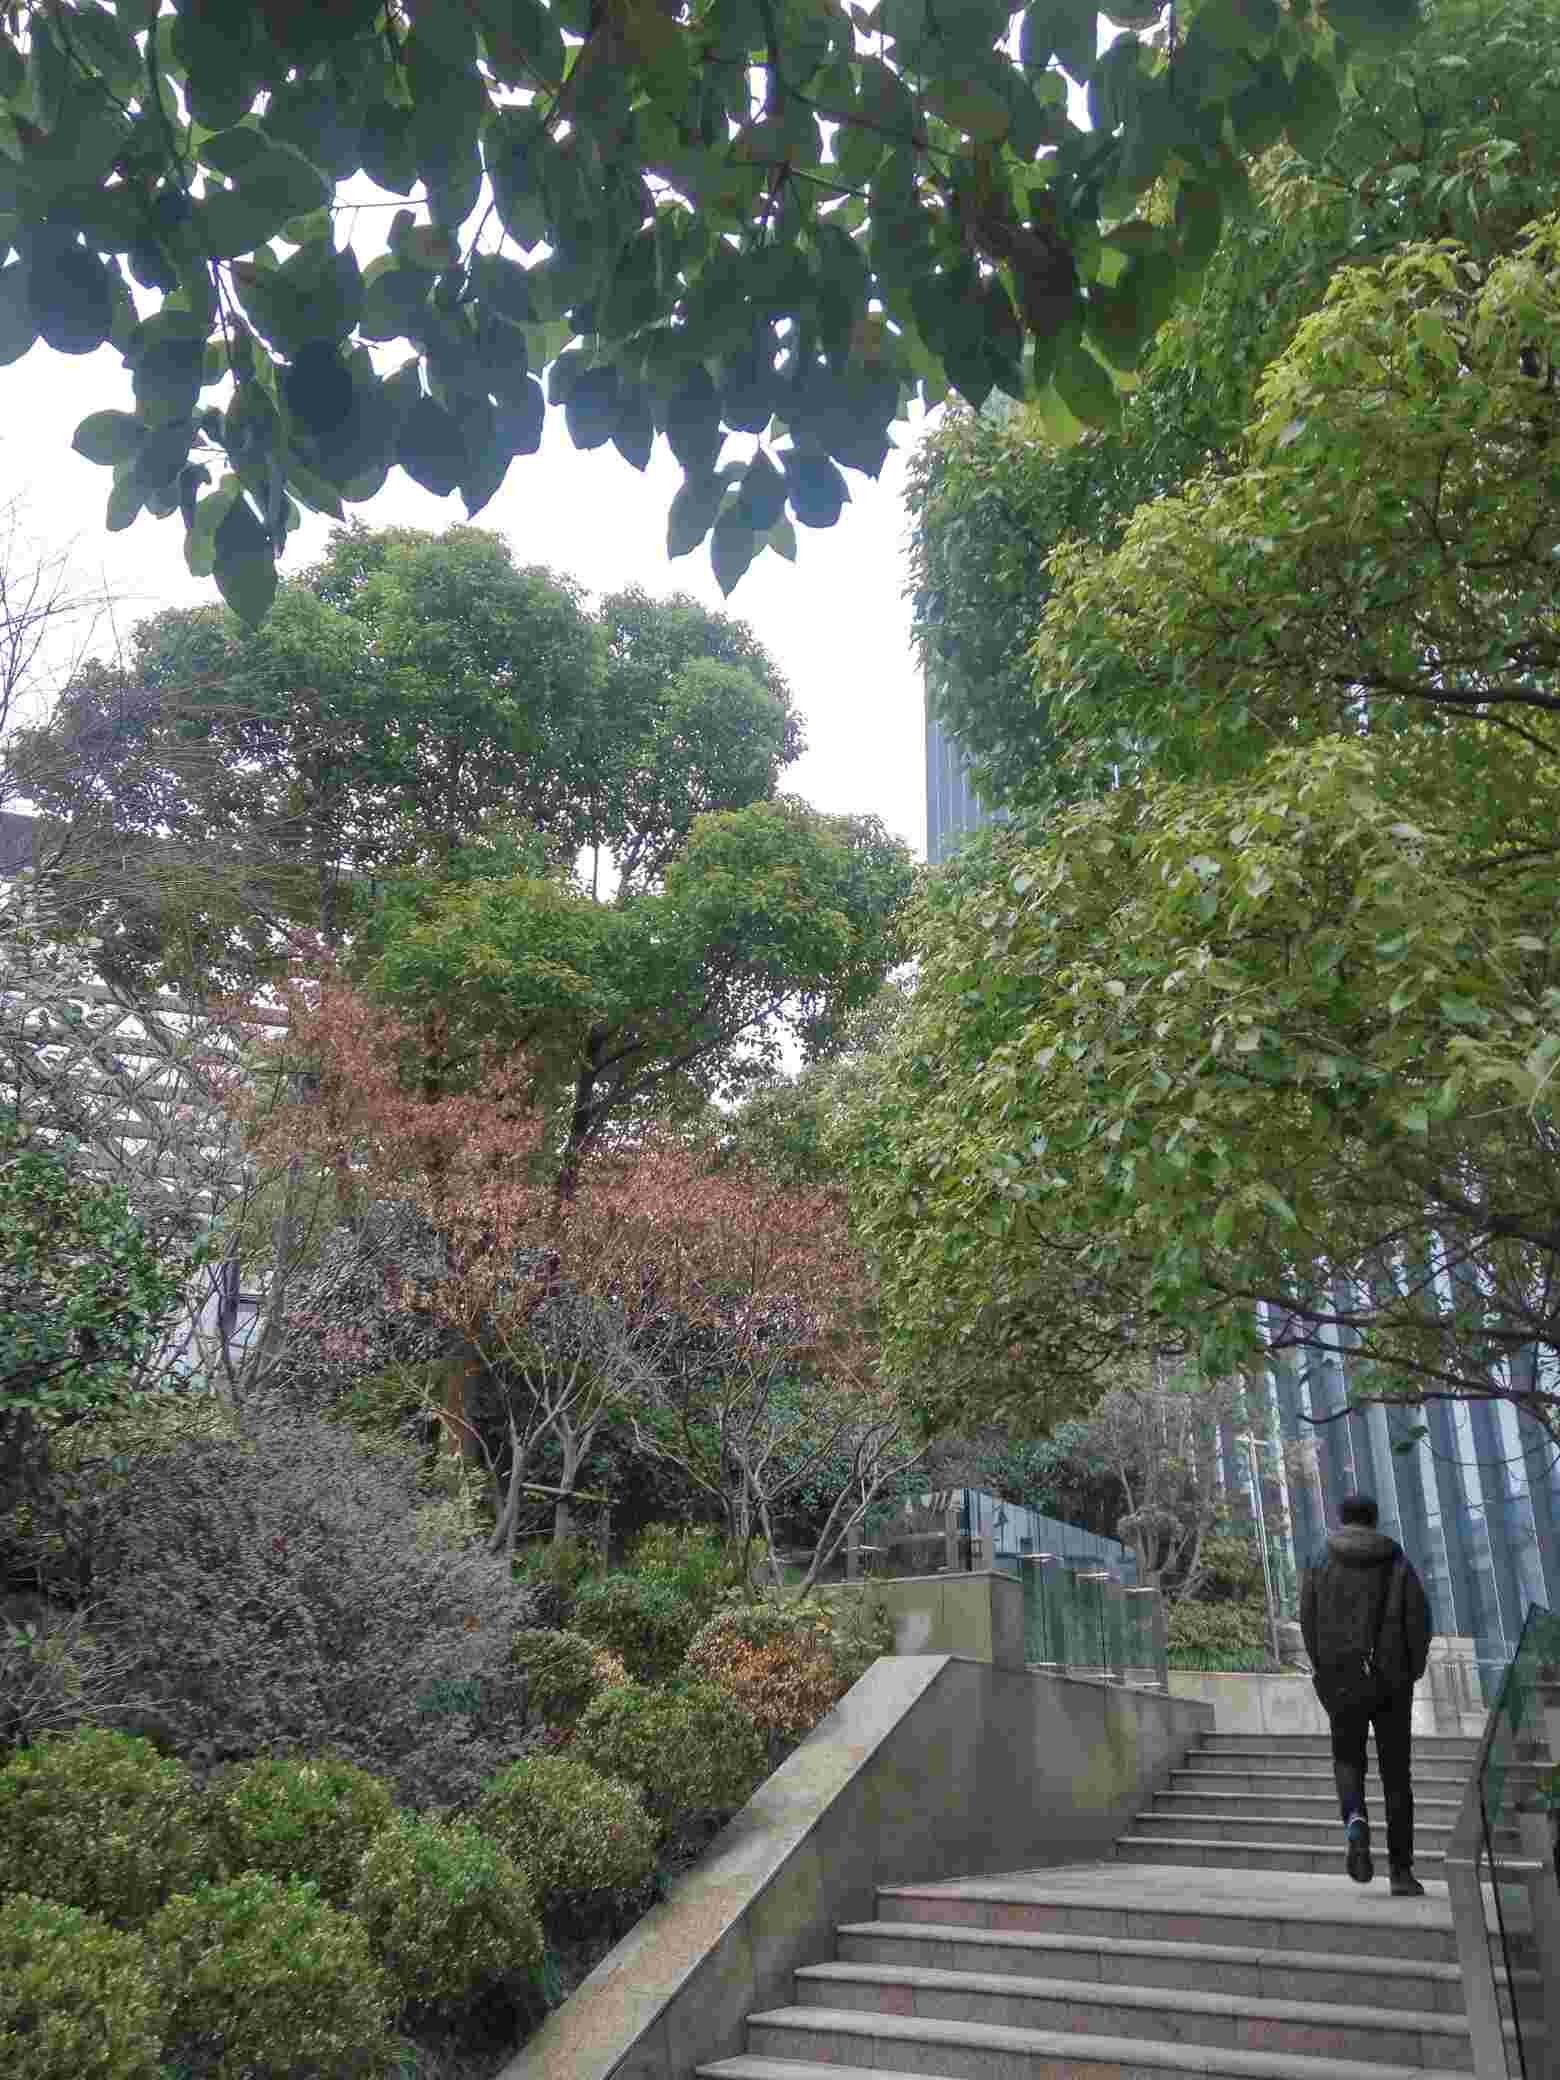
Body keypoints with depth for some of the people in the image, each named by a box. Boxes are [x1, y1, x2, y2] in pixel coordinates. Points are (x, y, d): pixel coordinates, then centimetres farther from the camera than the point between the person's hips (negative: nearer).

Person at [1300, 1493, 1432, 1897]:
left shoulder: (1321, 1565, 4)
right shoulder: (1397, 1563, 5)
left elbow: (1308, 1621, -4)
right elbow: (1419, 1619, -4)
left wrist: (1322, 1668, 7)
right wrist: (1413, 1669, 7)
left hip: (1341, 1679, -1)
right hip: (1392, 1680, 1)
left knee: (1348, 1759, 14)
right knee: (1396, 1772, 11)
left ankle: (1355, 1820, -16)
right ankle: (1401, 1871, 10)